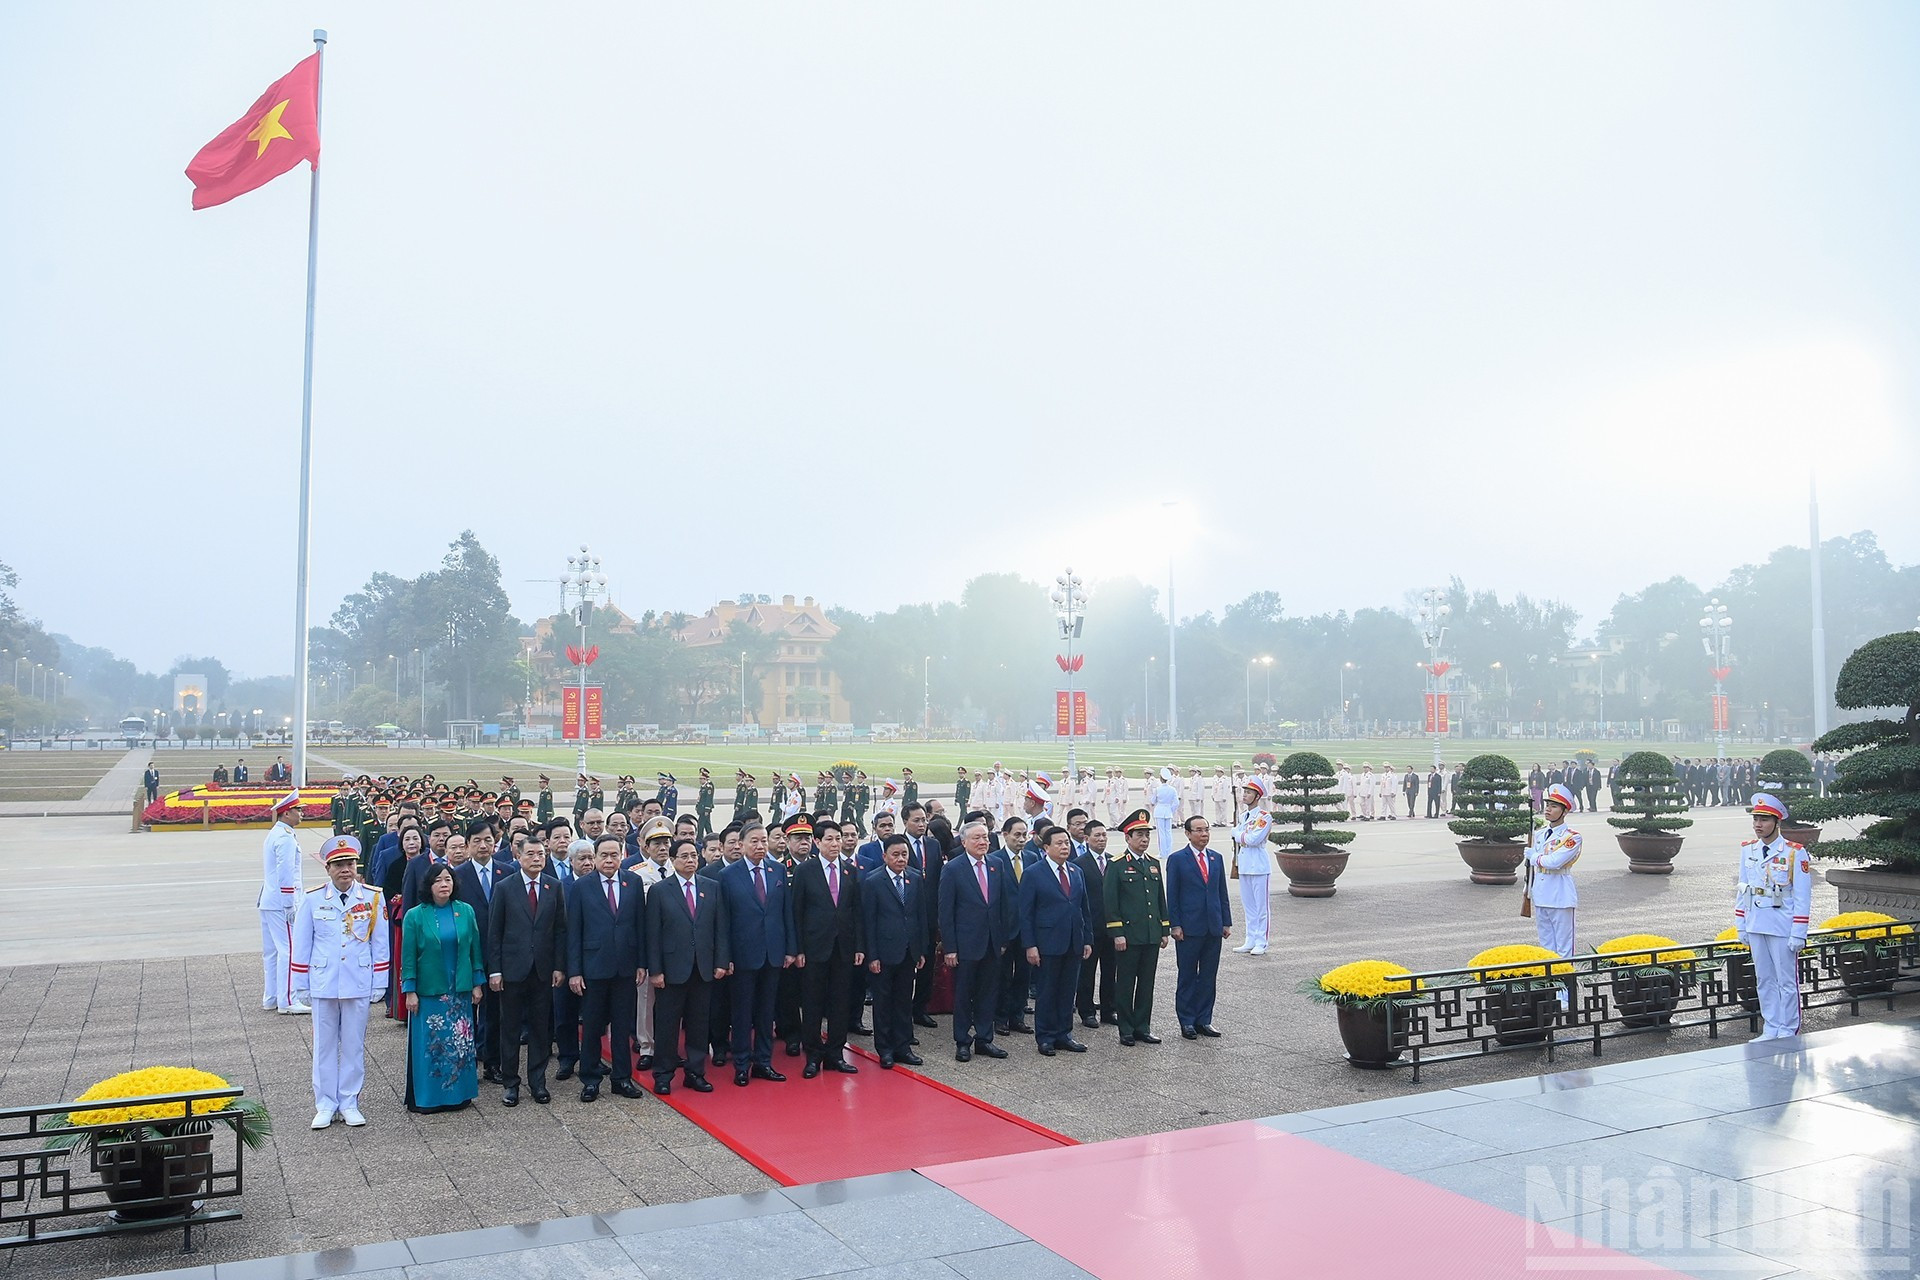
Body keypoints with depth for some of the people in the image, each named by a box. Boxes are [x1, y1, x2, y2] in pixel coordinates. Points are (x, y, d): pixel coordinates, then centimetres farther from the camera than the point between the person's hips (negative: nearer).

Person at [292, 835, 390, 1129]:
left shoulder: (372, 898, -2)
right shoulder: (312, 900, -2)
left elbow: (380, 944, 3)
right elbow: (301, 947, 4)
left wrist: (379, 984, 2)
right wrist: (301, 987, 4)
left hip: (358, 984, 0)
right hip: (322, 984, 0)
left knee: (354, 1045, 7)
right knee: (324, 1045, 8)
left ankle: (349, 1103, 19)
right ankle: (325, 1105, 19)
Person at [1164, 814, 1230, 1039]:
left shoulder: (1216, 858, 11)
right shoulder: (1177, 860, -4)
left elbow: (1222, 892, 12)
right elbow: (1172, 896, -5)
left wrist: (1226, 922, 8)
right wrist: (1175, 925, -10)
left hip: (1213, 927, 5)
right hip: (1189, 928, -5)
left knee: (1208, 977, 9)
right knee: (1187, 977, 4)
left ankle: (1204, 1020, 17)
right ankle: (1186, 1022, 12)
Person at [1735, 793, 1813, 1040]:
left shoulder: (1795, 853, -9)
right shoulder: (1747, 850, 6)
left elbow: (1803, 897, -9)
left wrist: (1798, 934, -12)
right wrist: (1741, 927, 10)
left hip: (1783, 929, -5)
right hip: (1756, 927, 5)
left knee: (1787, 981, 5)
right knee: (1764, 980, 12)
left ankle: (1788, 1033, 15)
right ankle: (1771, 1030, 23)